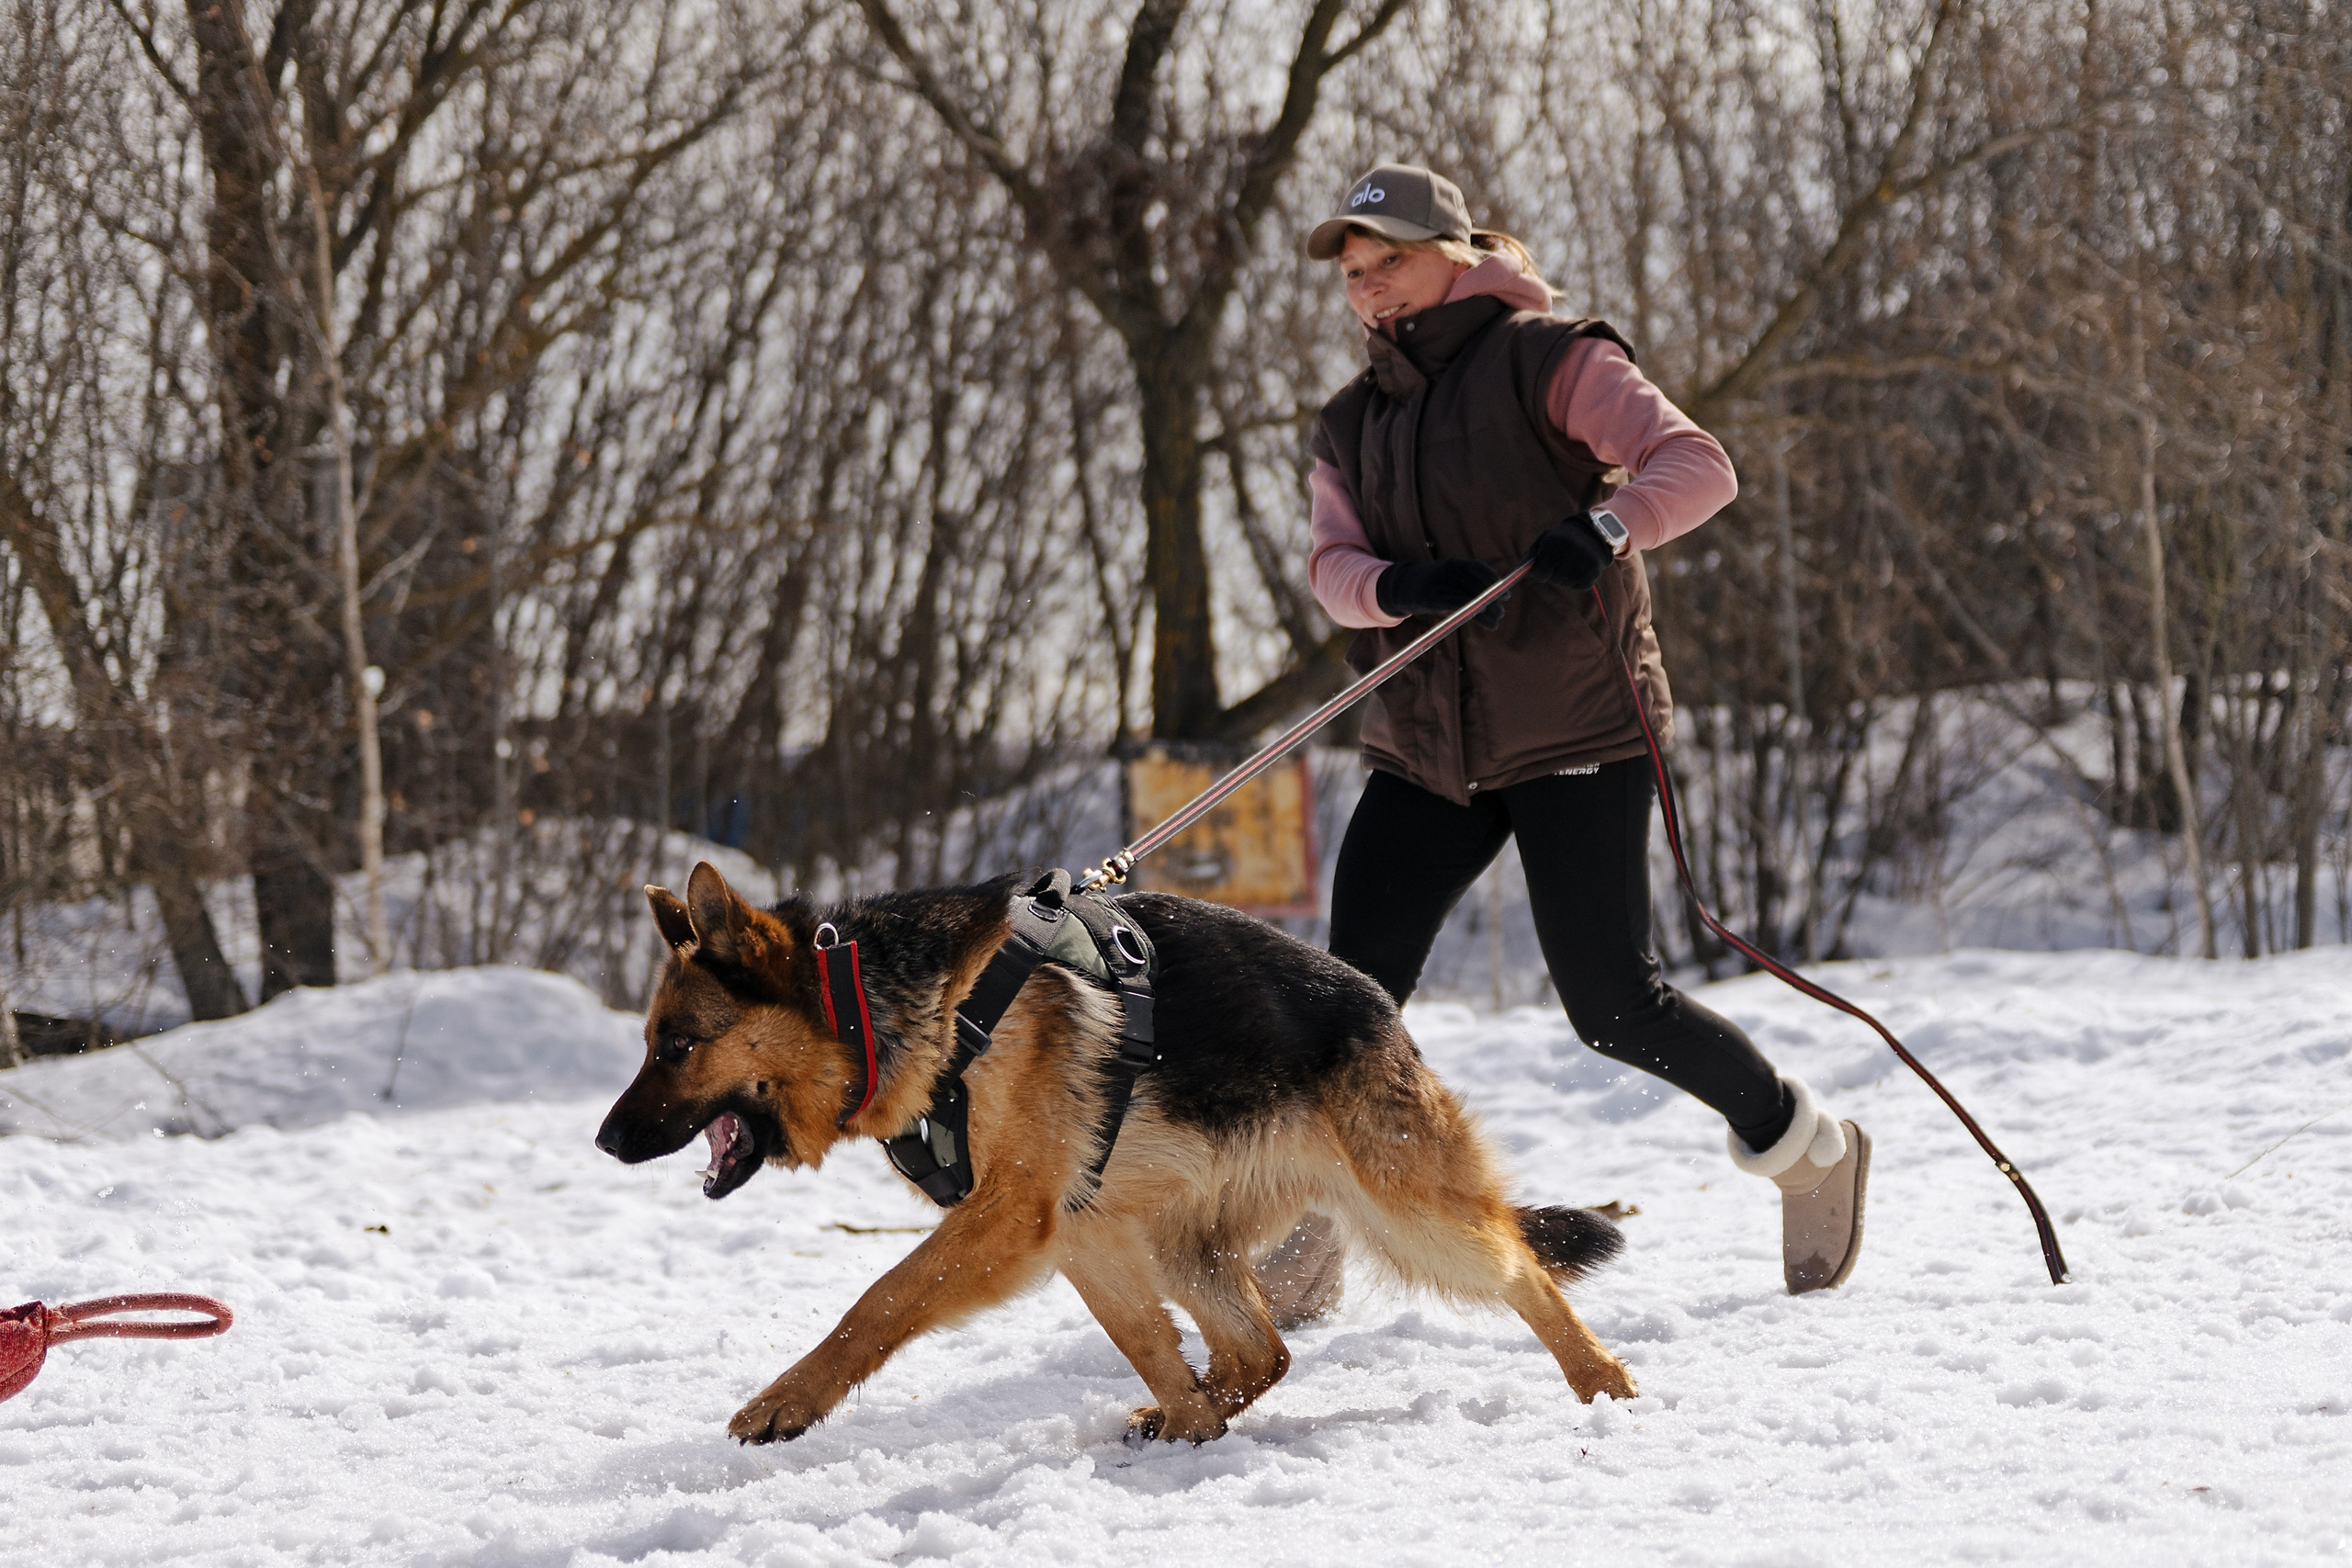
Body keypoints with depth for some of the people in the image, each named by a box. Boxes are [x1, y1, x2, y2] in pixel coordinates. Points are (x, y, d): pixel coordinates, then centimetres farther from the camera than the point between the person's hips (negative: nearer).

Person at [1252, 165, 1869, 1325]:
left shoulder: (1545, 359, -1)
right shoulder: (1353, 422, 17)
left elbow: (1697, 464, -12)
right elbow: (1330, 563, 2)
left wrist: (1609, 526, -32)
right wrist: (1396, 588, -21)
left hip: (1574, 727, -5)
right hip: (1424, 746, 6)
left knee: (1611, 998, -9)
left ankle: (1803, 1145, 14)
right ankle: (1299, 1250, 4)